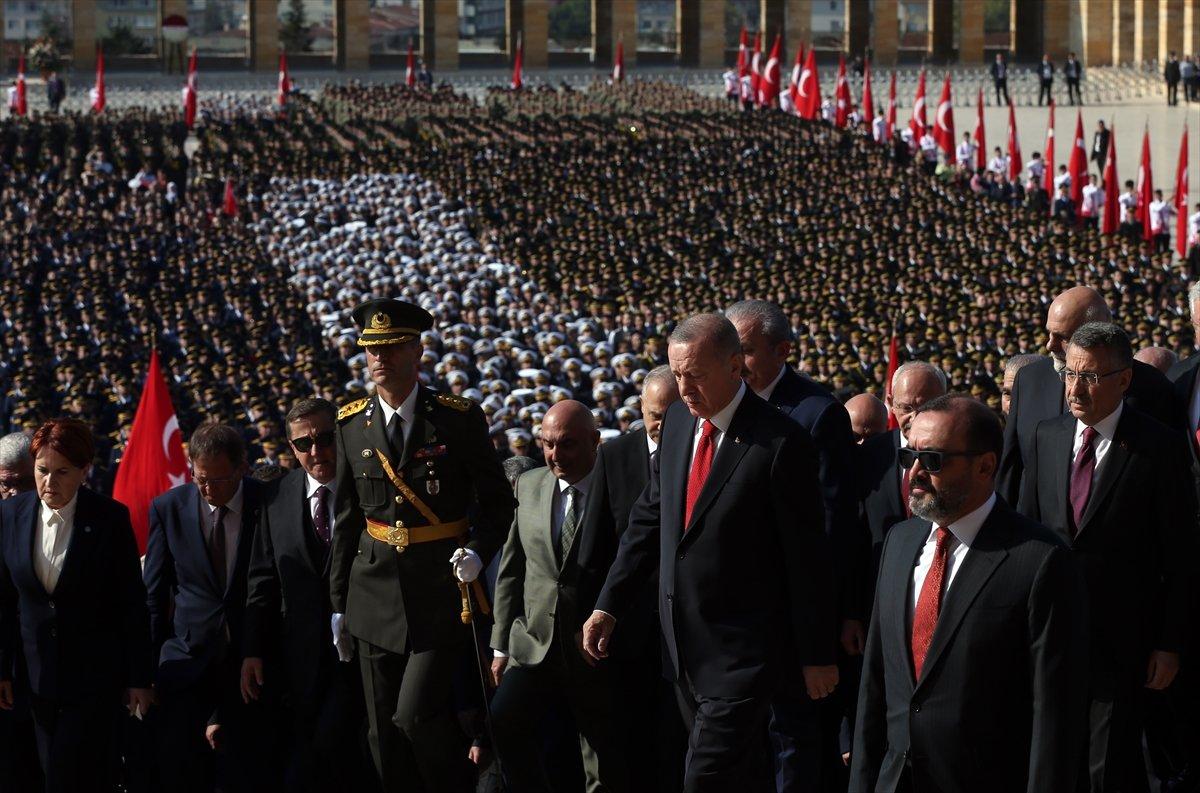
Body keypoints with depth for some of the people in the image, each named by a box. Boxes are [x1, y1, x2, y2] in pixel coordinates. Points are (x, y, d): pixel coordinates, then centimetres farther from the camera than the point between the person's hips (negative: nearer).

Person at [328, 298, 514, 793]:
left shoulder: (460, 419, -4)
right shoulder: (352, 425, 5)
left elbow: (497, 499, 3)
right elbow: (346, 521, 10)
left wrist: (478, 552, -15)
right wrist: (338, 603, 10)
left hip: (442, 589, -4)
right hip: (375, 593, 4)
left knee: (417, 714, -14)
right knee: (384, 734, 6)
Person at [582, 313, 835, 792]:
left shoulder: (779, 443, -16)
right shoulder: (678, 422, 6)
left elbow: (807, 557, -12)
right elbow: (649, 519, 14)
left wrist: (818, 655, -8)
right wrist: (608, 606, 9)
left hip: (742, 649, -7)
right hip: (684, 643, 7)